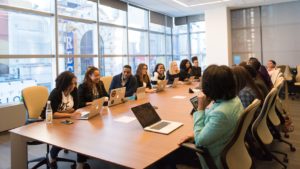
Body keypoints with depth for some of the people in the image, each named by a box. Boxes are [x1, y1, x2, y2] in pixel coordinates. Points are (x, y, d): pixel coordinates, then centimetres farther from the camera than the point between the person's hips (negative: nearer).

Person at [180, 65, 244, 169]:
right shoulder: (233, 99, -7)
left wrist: (201, 107, -22)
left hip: (215, 159, -8)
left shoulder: (221, 113, -36)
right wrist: (196, 134, -1)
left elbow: (199, 141, -24)